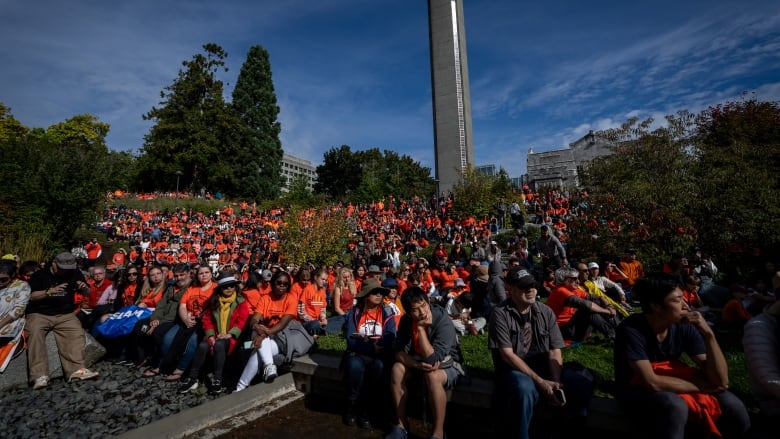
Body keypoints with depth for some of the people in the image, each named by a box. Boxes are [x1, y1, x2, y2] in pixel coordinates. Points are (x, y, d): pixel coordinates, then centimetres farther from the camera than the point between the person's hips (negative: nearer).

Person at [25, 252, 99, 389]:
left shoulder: (74, 273, 11)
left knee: (77, 333, -26)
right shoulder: (39, 275, 5)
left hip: (65, 314, 1)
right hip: (39, 314, -1)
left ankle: (76, 369, -32)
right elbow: (32, 296, -5)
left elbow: (87, 294, 13)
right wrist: (50, 291, -23)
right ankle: (40, 375, -31)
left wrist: (84, 288, -11)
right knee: (35, 333, -31)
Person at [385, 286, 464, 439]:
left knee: (432, 376, -36)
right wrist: (417, 365, -29)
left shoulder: (444, 323, -30)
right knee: (397, 369, -21)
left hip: (447, 365, -5)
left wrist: (421, 328, -36)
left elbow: (432, 359, -34)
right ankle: (401, 424, -5)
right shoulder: (406, 320, -13)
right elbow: (398, 351, -12)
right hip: (418, 362, 5)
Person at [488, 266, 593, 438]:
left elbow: (555, 352, 0)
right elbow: (507, 354, -16)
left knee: (583, 386, -16)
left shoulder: (546, 312, 3)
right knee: (525, 389, -37)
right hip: (513, 369, -5)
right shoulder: (500, 313, -12)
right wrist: (540, 382, -20)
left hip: (543, 366, 5)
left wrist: (555, 382, -17)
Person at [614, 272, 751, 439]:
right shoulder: (631, 329, -26)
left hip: (670, 388, 5)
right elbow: (652, 383, -27)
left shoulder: (684, 328, -11)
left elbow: (721, 380, -12)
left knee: (733, 408, -17)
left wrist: (708, 334, -23)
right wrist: (703, 386, -14)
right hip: (637, 392, -5)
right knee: (674, 406, -35)